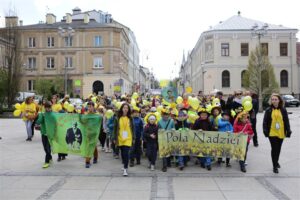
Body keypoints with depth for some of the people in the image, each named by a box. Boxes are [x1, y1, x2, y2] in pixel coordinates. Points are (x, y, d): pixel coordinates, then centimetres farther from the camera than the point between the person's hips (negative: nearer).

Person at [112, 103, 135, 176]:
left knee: (126, 153, -10)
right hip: (120, 138, 1)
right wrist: (114, 138, 0)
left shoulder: (130, 118, 2)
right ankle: (125, 165, 36)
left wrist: (133, 138, 5)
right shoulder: (118, 118, -1)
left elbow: (132, 128, 7)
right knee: (123, 153, 15)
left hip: (128, 139, -1)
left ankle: (125, 169, -4)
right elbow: (115, 128, 2)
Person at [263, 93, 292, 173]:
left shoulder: (283, 110, 1)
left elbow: (286, 121, 3)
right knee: (274, 149, -2)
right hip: (272, 133, -2)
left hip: (281, 133, 2)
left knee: (278, 149, 16)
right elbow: (265, 121, -4)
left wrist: (288, 131, -1)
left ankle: (276, 162, 39)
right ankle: (275, 166, 8)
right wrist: (265, 131, -12)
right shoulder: (268, 110, -3)